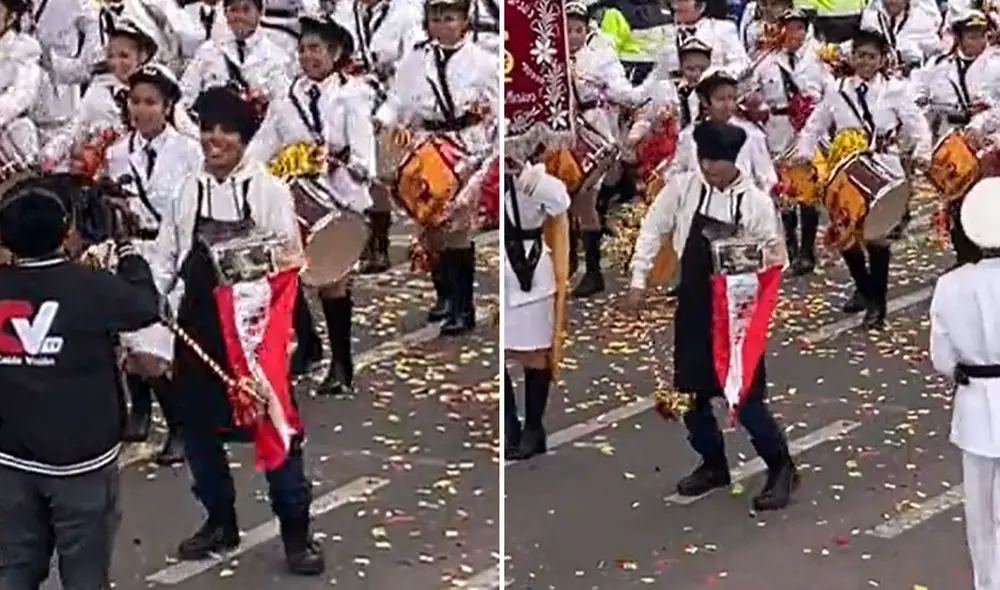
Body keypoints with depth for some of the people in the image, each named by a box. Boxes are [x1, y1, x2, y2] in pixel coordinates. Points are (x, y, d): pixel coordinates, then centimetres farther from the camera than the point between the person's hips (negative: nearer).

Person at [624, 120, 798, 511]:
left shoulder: (756, 201, -8)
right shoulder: (682, 187, -4)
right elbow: (652, 229, 4)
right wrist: (639, 281, 1)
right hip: (693, 306, 3)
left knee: (745, 397, -4)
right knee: (691, 392, 10)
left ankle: (781, 469, 15)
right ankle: (713, 465, 31)